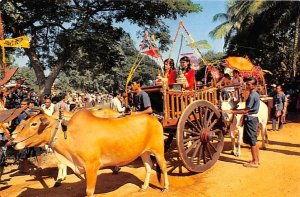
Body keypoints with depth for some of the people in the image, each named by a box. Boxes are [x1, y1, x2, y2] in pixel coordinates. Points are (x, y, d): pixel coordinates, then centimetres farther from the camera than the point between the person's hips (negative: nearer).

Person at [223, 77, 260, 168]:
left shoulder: (252, 96, -20)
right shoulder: (255, 94, 11)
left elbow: (246, 111, -21)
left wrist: (231, 111, -20)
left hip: (250, 119, -10)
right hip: (253, 118, 10)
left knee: (252, 141, -1)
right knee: (254, 141, 17)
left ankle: (255, 162, 8)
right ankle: (256, 159, 27)